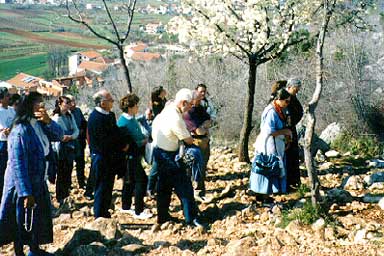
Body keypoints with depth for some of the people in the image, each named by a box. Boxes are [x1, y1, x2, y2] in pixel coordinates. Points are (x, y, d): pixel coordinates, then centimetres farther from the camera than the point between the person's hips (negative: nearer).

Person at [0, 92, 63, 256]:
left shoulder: (39, 125, 1)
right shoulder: (20, 131, -25)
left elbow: (59, 136, -3)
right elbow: (18, 165, -26)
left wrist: (48, 121, -22)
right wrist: (26, 193, -25)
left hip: (38, 182, 8)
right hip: (22, 185, -8)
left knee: (38, 216, 21)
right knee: (22, 221, 7)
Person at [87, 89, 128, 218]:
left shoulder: (110, 115, 9)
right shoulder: (95, 118, -20)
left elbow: (116, 133, 16)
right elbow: (104, 141, -22)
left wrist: (123, 144, -2)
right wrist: (121, 146, -11)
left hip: (109, 157, 9)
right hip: (101, 158, -9)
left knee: (107, 188, 18)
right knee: (101, 189, -1)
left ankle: (105, 215, 30)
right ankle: (99, 218, 9)